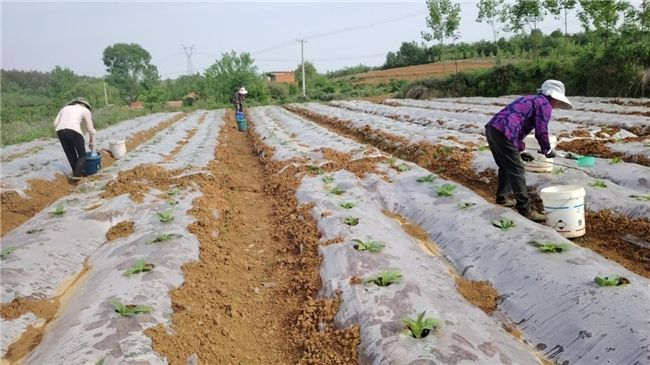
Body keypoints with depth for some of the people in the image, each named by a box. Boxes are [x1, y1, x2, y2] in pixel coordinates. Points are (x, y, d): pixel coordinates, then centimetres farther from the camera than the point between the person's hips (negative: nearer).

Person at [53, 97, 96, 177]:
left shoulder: (65, 108, 31)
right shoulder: (85, 110, 19)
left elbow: (56, 123, 17)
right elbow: (91, 129, 19)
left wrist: (61, 136, 23)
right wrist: (92, 142, 30)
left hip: (60, 131, 4)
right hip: (74, 131, -4)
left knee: (71, 155, 20)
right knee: (82, 155, 9)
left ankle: (76, 173, 25)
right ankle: (77, 174, -5)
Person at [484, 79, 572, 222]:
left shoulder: (530, 100, 29)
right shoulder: (544, 104, 1)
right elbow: (541, 131, -4)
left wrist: (521, 151, 34)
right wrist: (548, 150, 13)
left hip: (491, 128, 9)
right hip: (503, 133, -9)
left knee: (506, 167, 25)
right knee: (517, 171, -4)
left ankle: (502, 198, 38)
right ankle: (525, 210, 1)